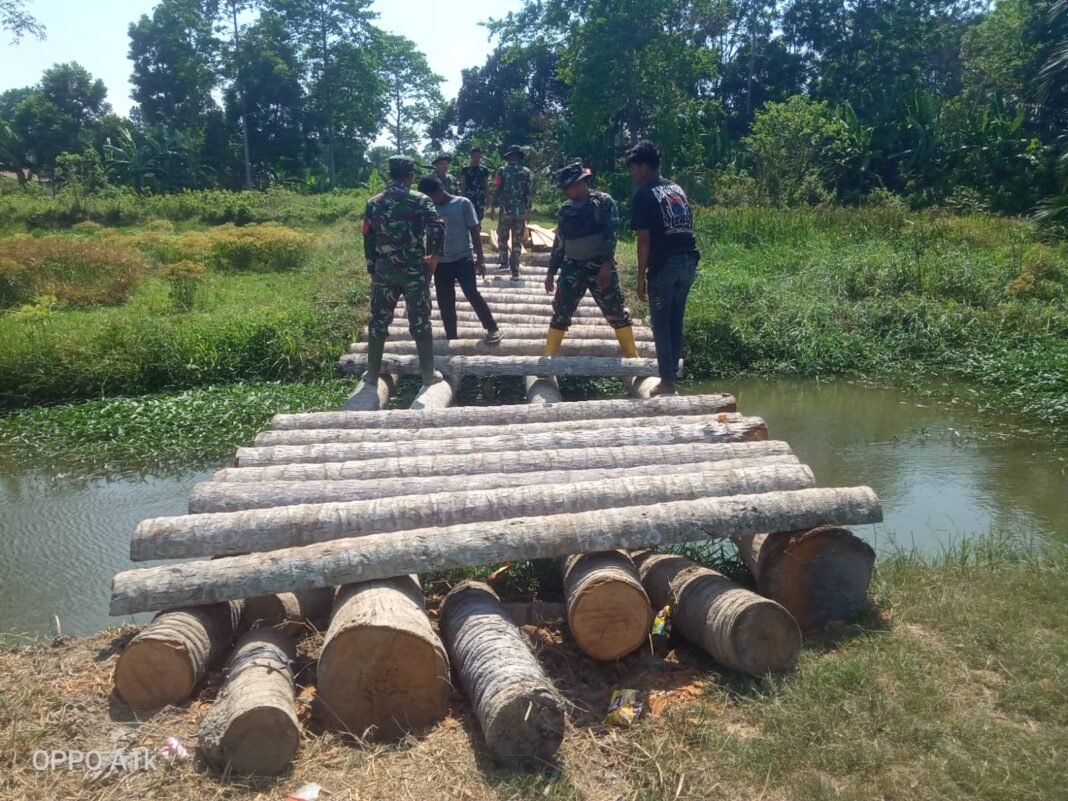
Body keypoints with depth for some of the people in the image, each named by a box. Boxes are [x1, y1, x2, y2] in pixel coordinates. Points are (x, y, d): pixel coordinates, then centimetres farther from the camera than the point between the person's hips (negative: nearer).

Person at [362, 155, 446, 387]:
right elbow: (437, 229, -19)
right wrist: (434, 257, -5)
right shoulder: (420, 200, -5)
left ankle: (372, 374, 16)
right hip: (414, 271, -3)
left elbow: (368, 239, 8)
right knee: (420, 322, 5)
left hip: (383, 271, 3)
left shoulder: (374, 203, 6)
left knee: (379, 322, 11)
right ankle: (428, 374, 11)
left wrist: (373, 270, 17)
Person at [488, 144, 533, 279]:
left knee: (502, 237, 14)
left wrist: (493, 208, 6)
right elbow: (530, 194, 3)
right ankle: (515, 269, 4)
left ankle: (504, 262, 3)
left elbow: (496, 191, -3)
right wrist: (528, 211, 10)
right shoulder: (527, 173, 4)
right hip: (521, 211, 2)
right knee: (517, 240, 5)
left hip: (505, 210, -2)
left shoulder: (502, 171, -1)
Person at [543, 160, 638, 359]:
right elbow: (559, 241, 15)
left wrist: (607, 264, -24)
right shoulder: (566, 208, 11)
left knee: (617, 313, 2)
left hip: (600, 266, -4)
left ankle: (633, 358, 13)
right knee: (560, 314, 1)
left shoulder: (603, 201, -4)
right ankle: (549, 357, 10)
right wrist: (551, 272, 12)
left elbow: (611, 235, -12)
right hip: (572, 268, 4)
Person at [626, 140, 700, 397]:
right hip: (689, 261, 7)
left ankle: (667, 384, 4)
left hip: (665, 265, -7)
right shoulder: (677, 189, 17)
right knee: (676, 322, 13)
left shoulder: (644, 194, -5)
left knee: (661, 325, 2)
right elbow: (686, 228, 17)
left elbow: (645, 240, -11)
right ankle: (671, 377, 19)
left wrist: (641, 277, -6)